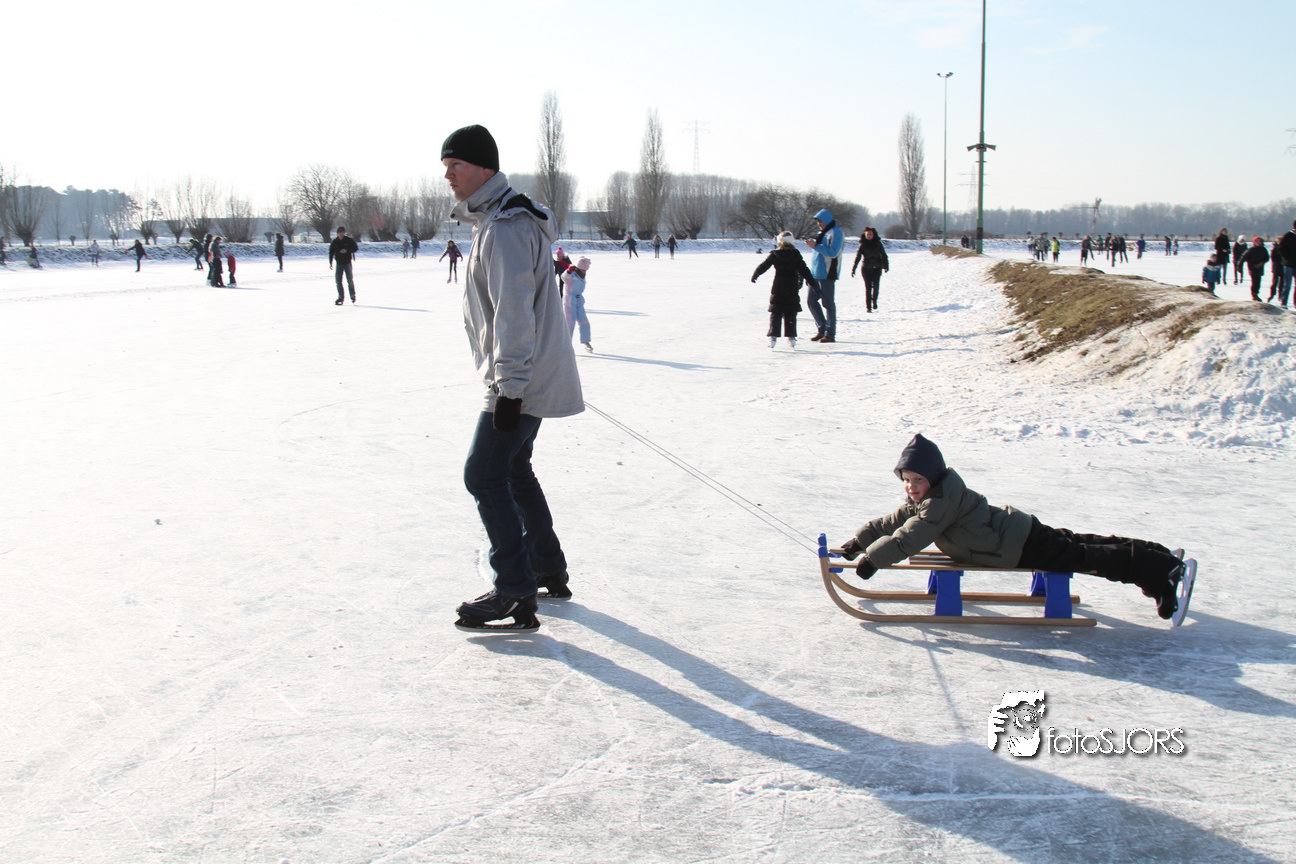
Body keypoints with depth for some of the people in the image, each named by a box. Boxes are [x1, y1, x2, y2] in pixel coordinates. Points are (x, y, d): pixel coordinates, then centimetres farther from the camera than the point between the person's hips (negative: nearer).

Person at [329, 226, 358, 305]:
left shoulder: (349, 240, -4)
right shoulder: (334, 242, 3)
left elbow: (356, 248, -3)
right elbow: (331, 252, 7)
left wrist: (347, 250, -18)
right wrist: (330, 263, 2)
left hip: (347, 263, -2)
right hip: (339, 264, 2)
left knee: (350, 280, 2)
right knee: (338, 281, -3)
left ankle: (353, 295, 19)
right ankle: (340, 297, 4)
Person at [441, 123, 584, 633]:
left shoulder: (505, 228, -19)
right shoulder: (492, 220, 15)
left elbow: (515, 314, -25)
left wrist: (509, 387, -26)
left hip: (522, 383, -11)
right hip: (532, 378, 11)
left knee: (484, 476, -9)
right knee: (513, 470, 20)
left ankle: (516, 598, -7)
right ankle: (550, 573, 30)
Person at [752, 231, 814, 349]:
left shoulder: (774, 255, -2)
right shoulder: (796, 255, -1)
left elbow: (763, 266, 3)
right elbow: (804, 270, -2)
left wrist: (754, 276, 18)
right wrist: (811, 281, 5)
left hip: (778, 289, -1)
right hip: (792, 289, 1)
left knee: (775, 314, 3)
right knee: (790, 314, 8)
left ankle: (773, 336, -6)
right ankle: (791, 337, 5)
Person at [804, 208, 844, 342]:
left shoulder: (836, 232, -8)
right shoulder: (822, 232, 18)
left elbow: (833, 252, -19)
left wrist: (815, 246, -21)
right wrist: (812, 245, 9)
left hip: (827, 274, -9)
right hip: (816, 273, 9)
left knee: (828, 303, -4)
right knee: (811, 301, 7)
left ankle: (830, 334, 2)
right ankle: (822, 330, 16)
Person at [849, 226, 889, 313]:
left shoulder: (877, 243, 2)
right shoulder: (862, 244, 0)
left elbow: (883, 255, 8)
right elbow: (857, 257, -1)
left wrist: (886, 266, 2)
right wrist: (853, 269, -7)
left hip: (876, 268, 0)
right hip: (866, 268, 0)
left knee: (876, 286, -8)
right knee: (868, 287, -3)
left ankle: (874, 302, 16)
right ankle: (868, 306, 4)